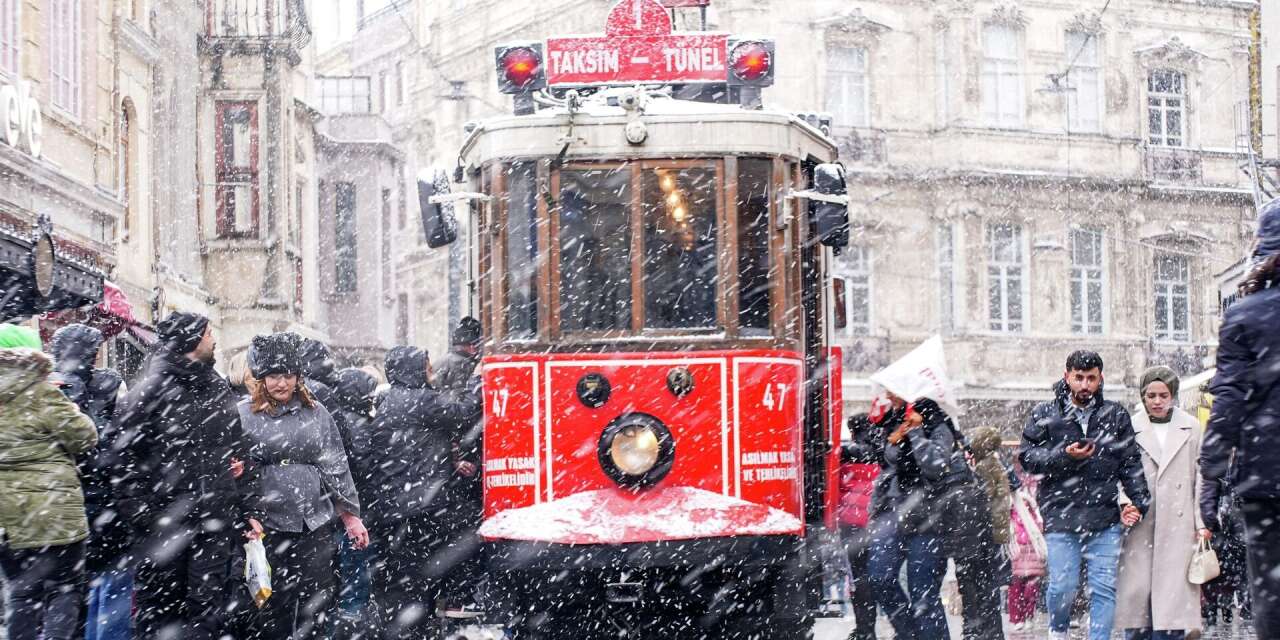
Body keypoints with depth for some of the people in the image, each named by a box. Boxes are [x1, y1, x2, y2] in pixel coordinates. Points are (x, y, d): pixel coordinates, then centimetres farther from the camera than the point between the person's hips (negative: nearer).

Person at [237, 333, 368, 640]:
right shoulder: (243, 415, 1)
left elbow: (336, 467, 12)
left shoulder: (315, 413, 11)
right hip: (267, 524, -3)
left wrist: (351, 516, 9)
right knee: (269, 613, 0)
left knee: (316, 608, 6)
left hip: (316, 524, 3)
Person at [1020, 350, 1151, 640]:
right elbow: (1027, 457, 1)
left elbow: (1131, 463, 10)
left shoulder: (1116, 415, 11)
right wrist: (1064, 456, -13)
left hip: (1105, 518, 2)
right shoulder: (1044, 415, 6)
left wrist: (1138, 501, -2)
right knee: (1063, 586, -4)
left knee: (1104, 588, -2)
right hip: (1061, 516, -1)